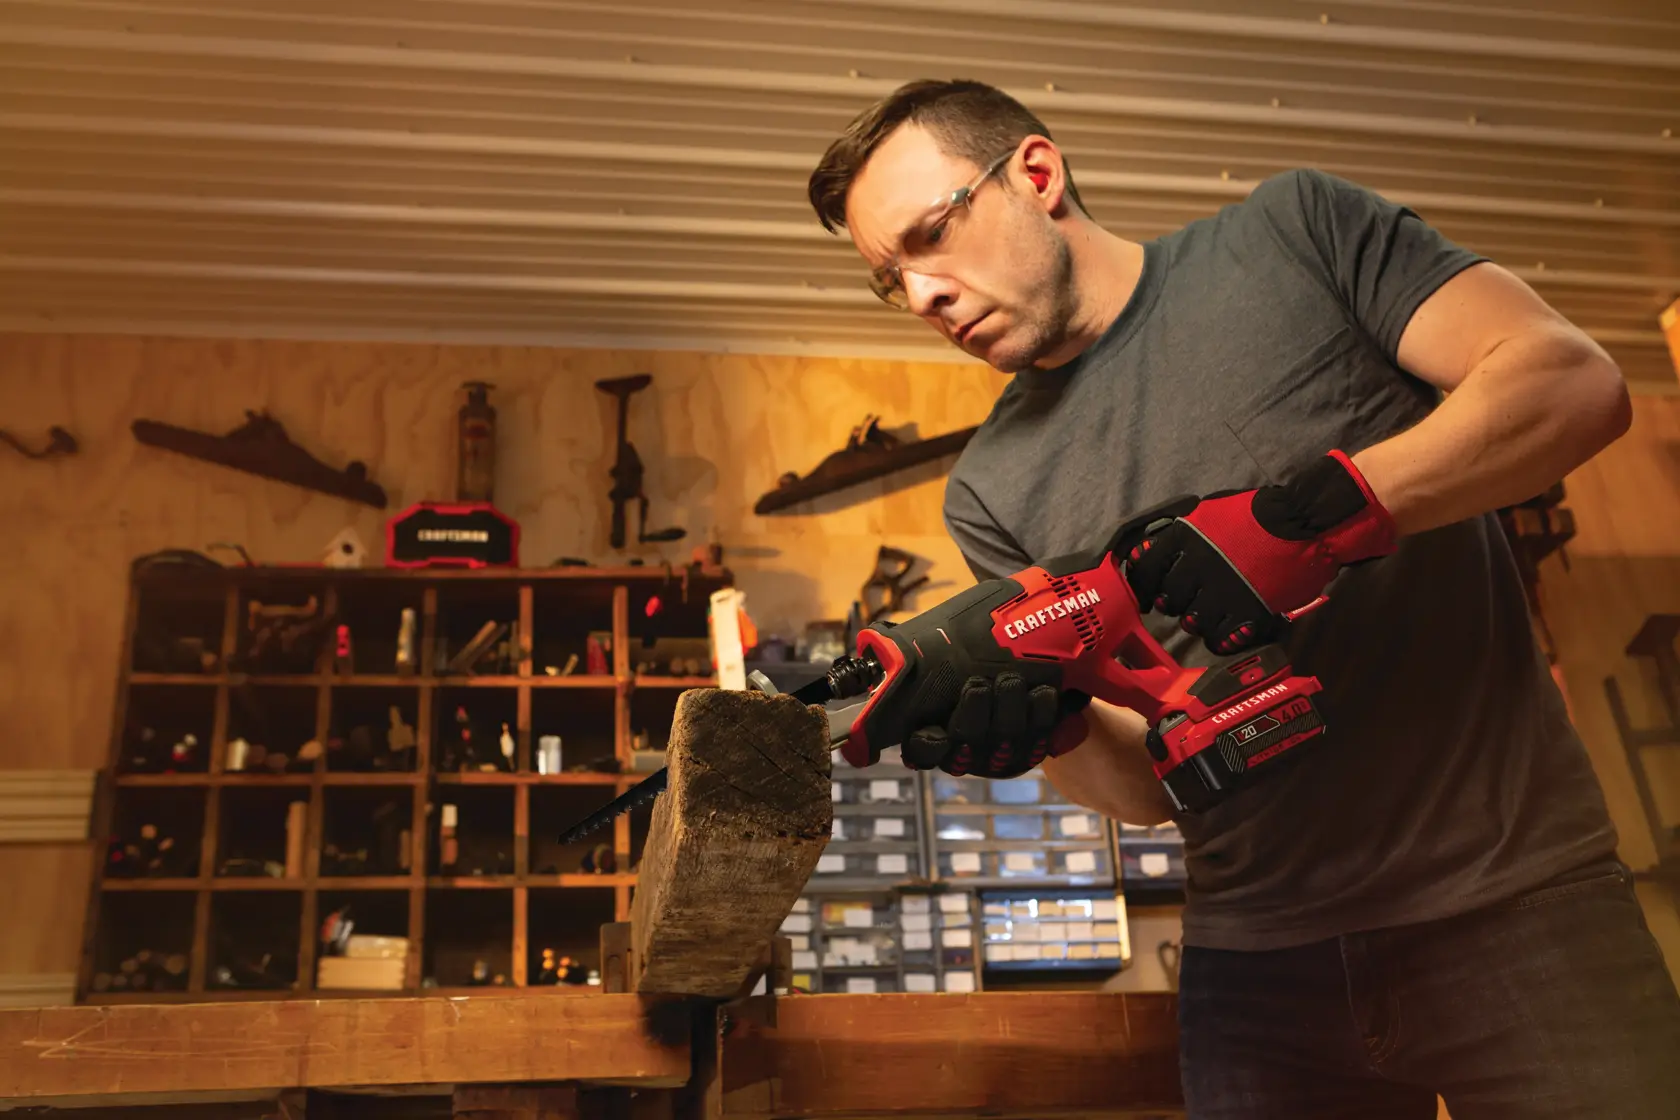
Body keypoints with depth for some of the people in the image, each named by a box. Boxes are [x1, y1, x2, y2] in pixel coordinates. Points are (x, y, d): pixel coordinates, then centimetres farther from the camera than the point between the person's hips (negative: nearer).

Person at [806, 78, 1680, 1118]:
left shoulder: (1297, 227, 1)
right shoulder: (993, 492, 6)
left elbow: (1577, 380, -10)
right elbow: (1145, 783, 4)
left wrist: (1321, 509, -23)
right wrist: (1051, 721, -19)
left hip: (1511, 886, -2)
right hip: (1258, 954, 3)